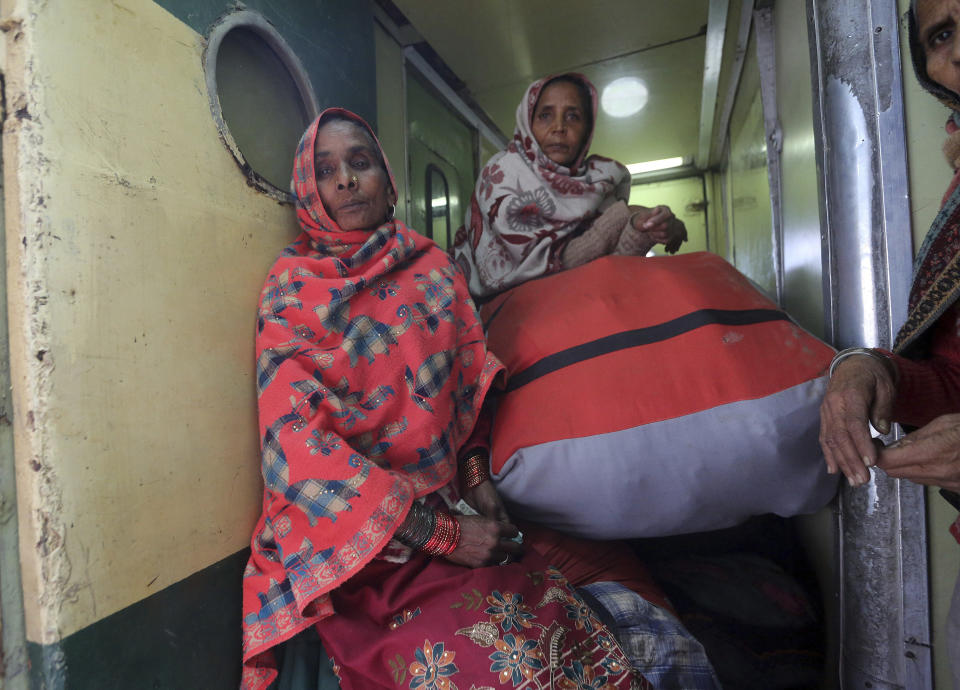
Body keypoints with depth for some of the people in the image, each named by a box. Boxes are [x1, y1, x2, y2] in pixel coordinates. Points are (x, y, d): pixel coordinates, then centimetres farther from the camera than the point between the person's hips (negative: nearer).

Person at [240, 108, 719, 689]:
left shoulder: (435, 269, 8)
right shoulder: (291, 287, -2)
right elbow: (297, 444, -12)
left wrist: (476, 477, -6)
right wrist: (439, 531, -17)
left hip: (454, 506, 4)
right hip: (357, 541, -3)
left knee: (608, 568, -10)